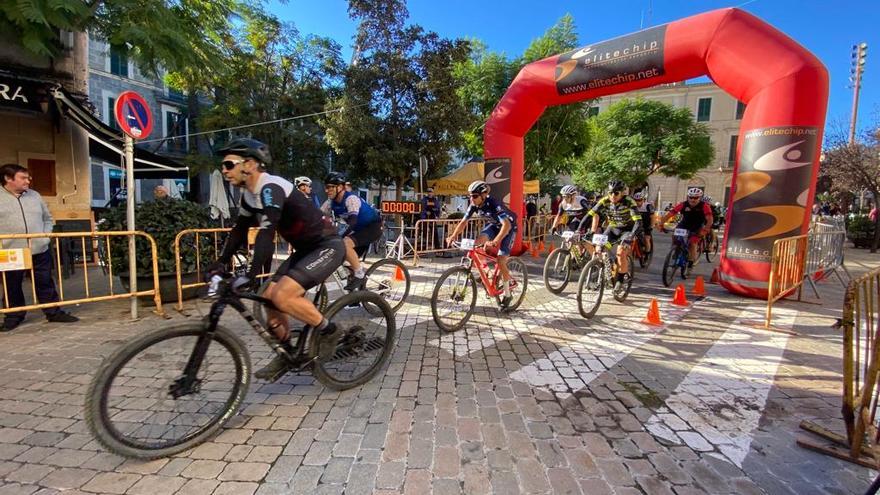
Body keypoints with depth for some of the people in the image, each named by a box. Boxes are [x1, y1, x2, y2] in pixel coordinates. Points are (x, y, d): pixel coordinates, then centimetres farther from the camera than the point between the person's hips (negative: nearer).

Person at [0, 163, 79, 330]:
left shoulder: (34, 195, 11)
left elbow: (48, 219, 18)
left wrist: (45, 235, 4)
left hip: (39, 250, 3)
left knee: (45, 283, 8)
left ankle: (53, 312, 16)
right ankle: (13, 316, 23)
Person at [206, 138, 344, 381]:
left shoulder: (270, 188, -22)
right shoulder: (249, 193, 7)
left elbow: (267, 232, -34)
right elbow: (240, 229, 16)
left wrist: (251, 275, -40)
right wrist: (221, 262, 9)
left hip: (327, 247, -9)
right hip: (305, 249, 9)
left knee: (282, 295, -23)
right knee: (268, 298, 4)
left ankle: (329, 331, -2)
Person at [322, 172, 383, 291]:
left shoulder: (351, 199, -25)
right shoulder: (331, 202, -3)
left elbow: (353, 221, -39)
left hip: (373, 227, -8)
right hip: (360, 228, 8)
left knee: (345, 243, -27)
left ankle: (359, 275, -13)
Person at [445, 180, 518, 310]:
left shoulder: (494, 204, -36)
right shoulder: (474, 205, -16)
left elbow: (506, 225, -46)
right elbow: (463, 222, -11)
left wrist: (494, 242, -58)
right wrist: (453, 236, -26)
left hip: (508, 227, -6)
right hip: (493, 225, 6)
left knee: (501, 262, -13)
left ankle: (507, 295, 4)